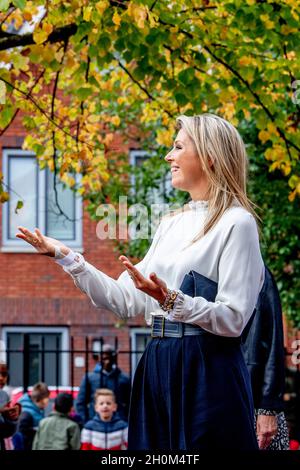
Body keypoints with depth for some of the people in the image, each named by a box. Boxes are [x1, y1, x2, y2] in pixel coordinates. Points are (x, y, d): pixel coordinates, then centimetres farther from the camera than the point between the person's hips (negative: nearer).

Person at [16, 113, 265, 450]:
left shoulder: (237, 222, -7)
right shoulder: (171, 223, 15)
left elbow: (233, 320, -14)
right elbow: (127, 300, 11)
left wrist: (171, 300, -27)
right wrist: (66, 258, 7)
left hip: (207, 371, -7)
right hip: (158, 367, 7)